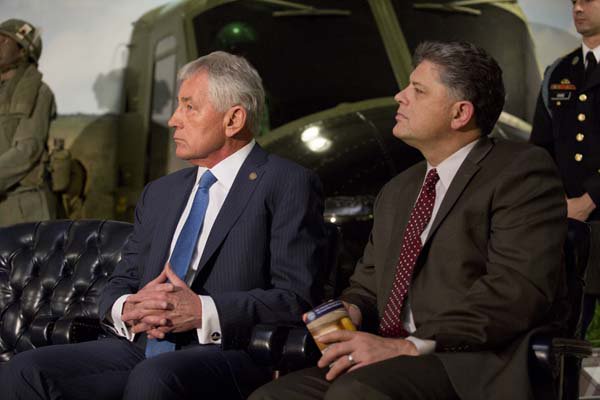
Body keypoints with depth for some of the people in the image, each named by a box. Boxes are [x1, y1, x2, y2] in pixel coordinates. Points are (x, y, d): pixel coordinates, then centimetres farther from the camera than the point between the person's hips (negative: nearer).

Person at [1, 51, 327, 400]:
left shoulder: (289, 185, 1)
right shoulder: (160, 194, 22)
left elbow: (294, 299, -8)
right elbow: (119, 285, 20)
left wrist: (202, 313, -18)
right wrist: (127, 309, -4)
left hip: (227, 354, -6)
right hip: (141, 348, 6)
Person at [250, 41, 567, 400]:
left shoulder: (523, 171, -1)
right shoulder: (397, 192, 24)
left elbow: (519, 288, -14)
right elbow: (367, 286, 29)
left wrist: (412, 346, -18)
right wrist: (351, 311, 4)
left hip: (475, 368, -7)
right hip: (392, 361, 7)